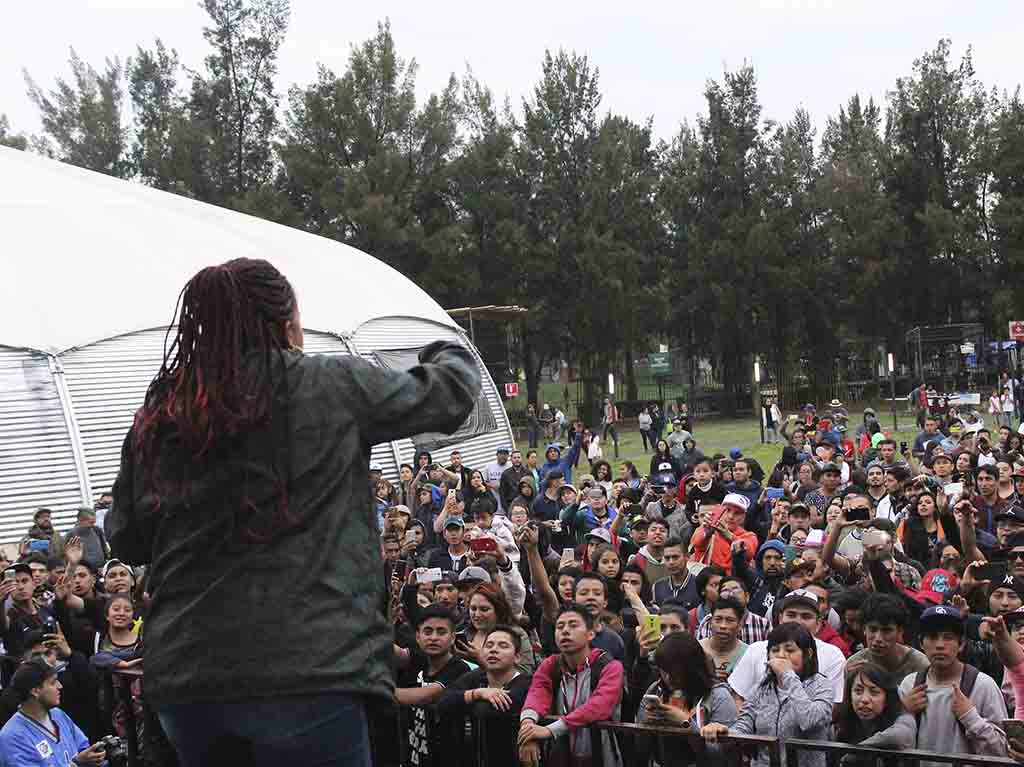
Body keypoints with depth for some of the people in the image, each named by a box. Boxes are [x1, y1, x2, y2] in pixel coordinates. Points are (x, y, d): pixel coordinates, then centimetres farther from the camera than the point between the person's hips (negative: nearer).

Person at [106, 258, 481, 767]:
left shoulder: (156, 418, 7)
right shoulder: (331, 386, -3)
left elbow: (126, 542, 14)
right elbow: (451, 392, 10)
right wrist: (450, 354, 32)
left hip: (179, 675, 5)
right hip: (304, 672, -5)